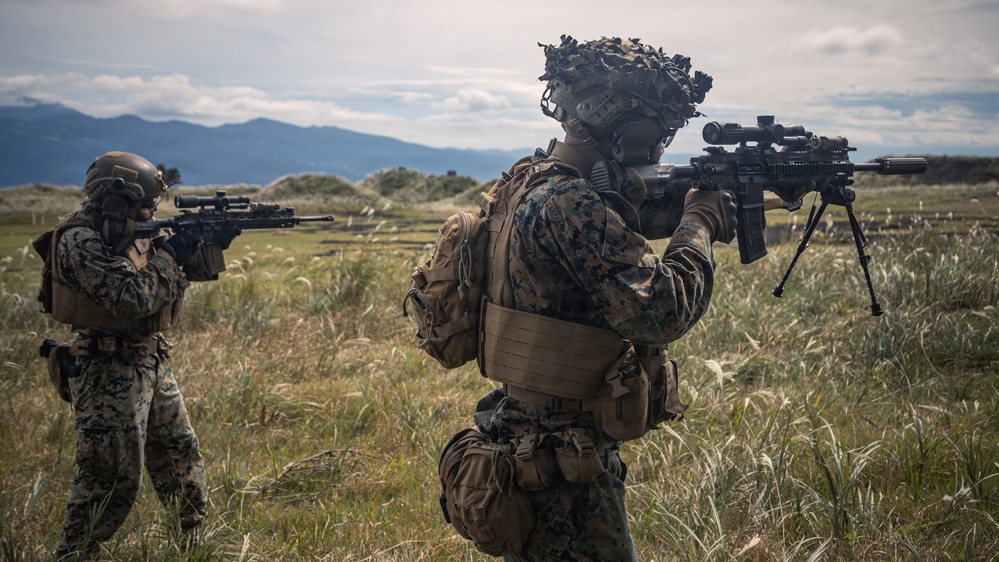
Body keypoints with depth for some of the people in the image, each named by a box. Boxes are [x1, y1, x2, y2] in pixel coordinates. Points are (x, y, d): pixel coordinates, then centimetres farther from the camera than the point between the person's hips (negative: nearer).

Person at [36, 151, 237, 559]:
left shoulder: (129, 233, 9)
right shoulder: (80, 242, -18)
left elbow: (177, 276, 17)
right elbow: (130, 299, -27)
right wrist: (171, 255, -17)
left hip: (150, 364, 9)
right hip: (108, 375, -9)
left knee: (181, 455, 16)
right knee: (112, 477, -4)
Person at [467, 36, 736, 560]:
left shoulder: (539, 183, 7)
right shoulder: (569, 204, -24)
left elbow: (630, 221, 19)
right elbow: (662, 312, -27)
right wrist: (699, 222, -13)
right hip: (562, 473, -10)